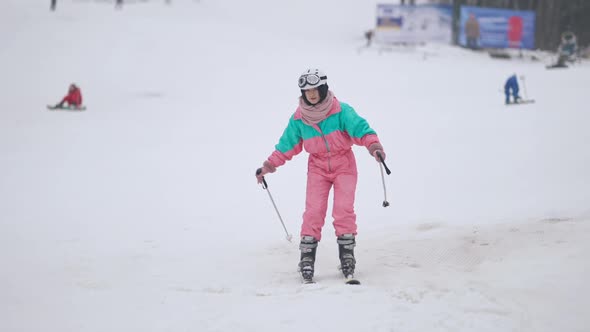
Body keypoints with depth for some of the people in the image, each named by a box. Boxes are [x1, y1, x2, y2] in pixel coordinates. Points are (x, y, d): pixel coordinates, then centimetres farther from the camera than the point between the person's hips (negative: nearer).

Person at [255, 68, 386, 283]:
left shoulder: (341, 111, -15)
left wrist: (373, 146, -42)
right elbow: (287, 145, 6)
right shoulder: (299, 118, -5)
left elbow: (360, 128, -24)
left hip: (344, 164, -2)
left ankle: (347, 254, -2)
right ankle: (307, 257, -6)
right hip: (317, 167, 2)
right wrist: (269, 165, 5)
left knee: (343, 209, -13)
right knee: (313, 211, -11)